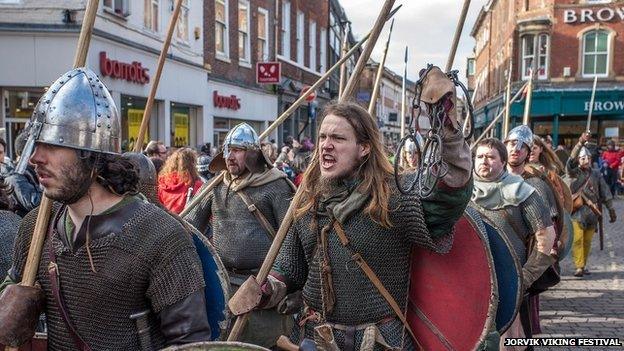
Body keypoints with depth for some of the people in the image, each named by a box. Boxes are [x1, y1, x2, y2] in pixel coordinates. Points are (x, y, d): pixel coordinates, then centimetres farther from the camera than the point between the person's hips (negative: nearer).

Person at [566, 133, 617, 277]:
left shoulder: (596, 174, 11)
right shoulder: (573, 172, 0)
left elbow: (605, 192, 12)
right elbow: (571, 159, -19)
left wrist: (611, 209, 7)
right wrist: (581, 143, -32)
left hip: (592, 212, 3)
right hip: (577, 211, -3)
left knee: (587, 241, 7)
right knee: (577, 240, -10)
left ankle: (583, 265, 18)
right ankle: (579, 267, -7)